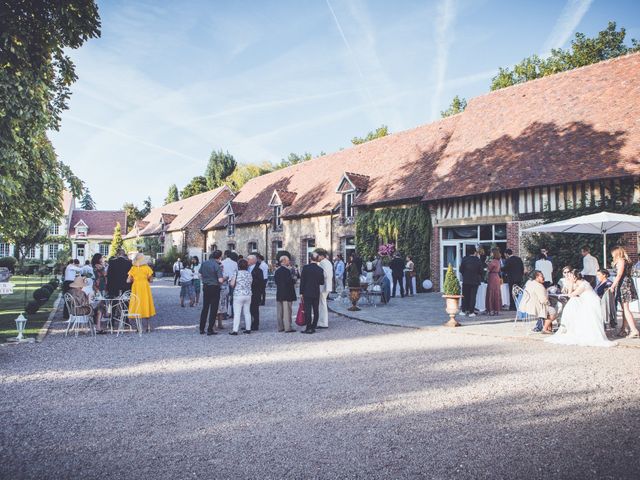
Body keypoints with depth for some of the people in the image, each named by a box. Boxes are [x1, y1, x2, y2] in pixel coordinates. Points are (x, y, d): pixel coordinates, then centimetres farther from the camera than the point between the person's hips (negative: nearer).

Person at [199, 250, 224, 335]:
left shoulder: (204, 263, 2)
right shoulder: (217, 266, -16)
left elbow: (200, 275, 8)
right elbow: (220, 280, -20)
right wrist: (224, 278, -1)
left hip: (205, 287, 5)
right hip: (214, 288, -5)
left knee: (205, 308, 15)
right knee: (213, 309, 3)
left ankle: (201, 329, 18)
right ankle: (210, 330, 4)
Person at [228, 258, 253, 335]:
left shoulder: (236, 273, -7)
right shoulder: (249, 274, 7)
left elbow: (232, 284, -13)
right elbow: (250, 283, 10)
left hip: (238, 295, -5)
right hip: (248, 295, 5)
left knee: (237, 313, -4)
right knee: (247, 312, 12)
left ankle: (235, 330, -6)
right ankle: (248, 328, 15)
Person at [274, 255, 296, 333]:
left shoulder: (277, 270, 10)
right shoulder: (287, 270, -16)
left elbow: (275, 280, 13)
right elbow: (289, 281, -21)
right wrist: (294, 281, -3)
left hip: (279, 293, 8)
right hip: (287, 294, -8)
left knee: (279, 311, 10)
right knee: (287, 311, -3)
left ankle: (280, 327, 15)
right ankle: (287, 327, -2)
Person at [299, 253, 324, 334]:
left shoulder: (305, 267, -7)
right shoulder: (320, 269, -2)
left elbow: (302, 281, -7)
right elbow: (322, 282, 3)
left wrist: (301, 293, -1)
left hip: (307, 293, -2)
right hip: (316, 293, 2)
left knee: (307, 310, -2)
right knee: (315, 311, 8)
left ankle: (308, 328, -4)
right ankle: (313, 327, 11)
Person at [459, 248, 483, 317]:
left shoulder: (464, 259, -7)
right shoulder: (478, 260, -10)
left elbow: (461, 270, -3)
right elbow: (481, 271, -4)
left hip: (466, 280, 1)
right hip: (475, 281, -1)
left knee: (465, 296, 12)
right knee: (473, 296, 3)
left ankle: (464, 310, 15)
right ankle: (471, 312, 2)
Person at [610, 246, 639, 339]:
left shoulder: (621, 261, -9)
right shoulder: (626, 261, 19)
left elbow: (619, 275, -17)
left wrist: (612, 286, -18)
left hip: (623, 285, -10)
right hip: (626, 284, 10)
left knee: (625, 309, -11)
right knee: (625, 309, 11)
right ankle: (623, 330, 14)